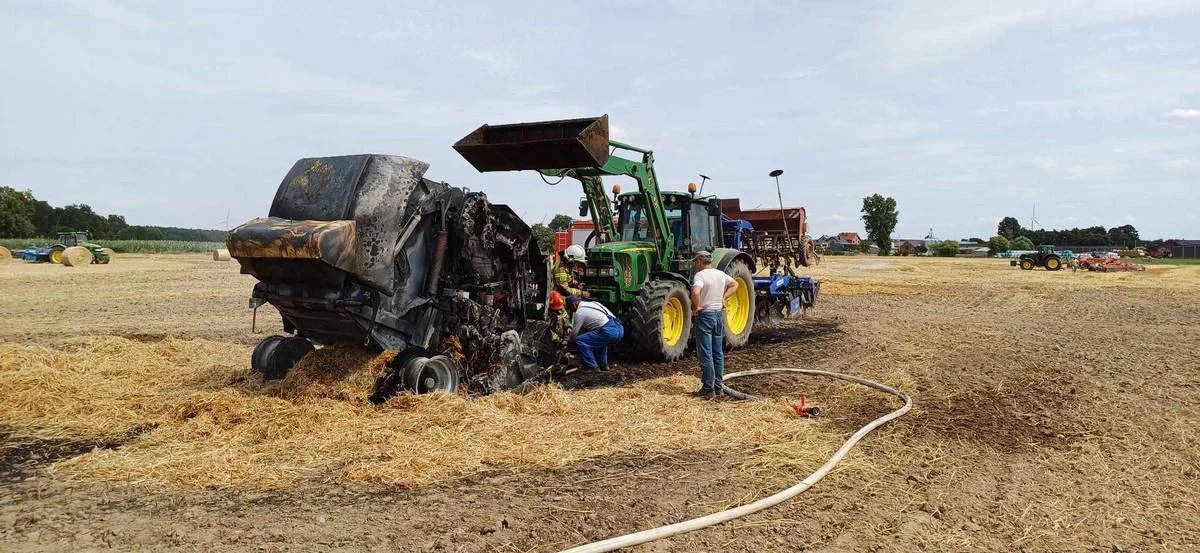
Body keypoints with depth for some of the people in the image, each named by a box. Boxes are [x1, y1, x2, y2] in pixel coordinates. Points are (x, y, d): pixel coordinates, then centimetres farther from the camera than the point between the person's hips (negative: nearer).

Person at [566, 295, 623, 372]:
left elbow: (574, 333, 7)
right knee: (599, 340, 37)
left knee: (580, 341, -6)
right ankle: (603, 365, 34)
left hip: (610, 332, -9)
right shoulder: (593, 303, 25)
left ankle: (592, 367, -3)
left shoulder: (580, 312, 0)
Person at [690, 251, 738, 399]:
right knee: (718, 353, 12)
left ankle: (708, 389, -1)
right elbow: (734, 284, 23)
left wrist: (696, 307, -17)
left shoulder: (700, 275, -14)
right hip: (719, 314, 7)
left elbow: (695, 292, -32)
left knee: (706, 354, -2)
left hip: (704, 315, -7)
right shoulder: (721, 274, 8)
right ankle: (718, 386, 18)